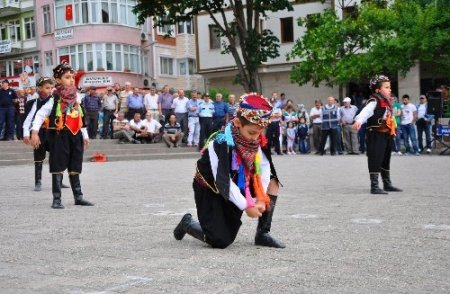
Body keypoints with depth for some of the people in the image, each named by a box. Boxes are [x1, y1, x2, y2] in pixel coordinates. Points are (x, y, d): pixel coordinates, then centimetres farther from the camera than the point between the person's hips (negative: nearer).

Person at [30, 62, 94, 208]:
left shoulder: (75, 99, 11)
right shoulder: (55, 100, -8)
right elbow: (40, 114, -12)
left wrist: (85, 136, 22)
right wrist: (35, 132, -21)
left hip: (75, 136, 6)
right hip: (60, 136, -6)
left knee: (75, 168, 11)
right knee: (58, 168, -1)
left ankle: (78, 196, 19)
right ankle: (57, 199, 4)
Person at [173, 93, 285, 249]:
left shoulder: (255, 140, -11)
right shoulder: (222, 143, -30)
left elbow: (264, 167, -14)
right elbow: (222, 181, -32)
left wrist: (261, 198, -25)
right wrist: (247, 206, -29)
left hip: (235, 186, 7)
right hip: (210, 190, -7)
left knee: (271, 181, -6)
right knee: (221, 241, -16)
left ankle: (263, 233, -1)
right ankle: (188, 223, 14)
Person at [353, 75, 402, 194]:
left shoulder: (387, 102, 13)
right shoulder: (374, 102, -16)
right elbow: (365, 112, -34)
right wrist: (359, 120, -54)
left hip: (387, 136, 10)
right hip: (376, 136, -10)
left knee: (386, 161, 19)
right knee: (375, 161, -8)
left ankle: (387, 184, 31)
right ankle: (374, 186, -4)